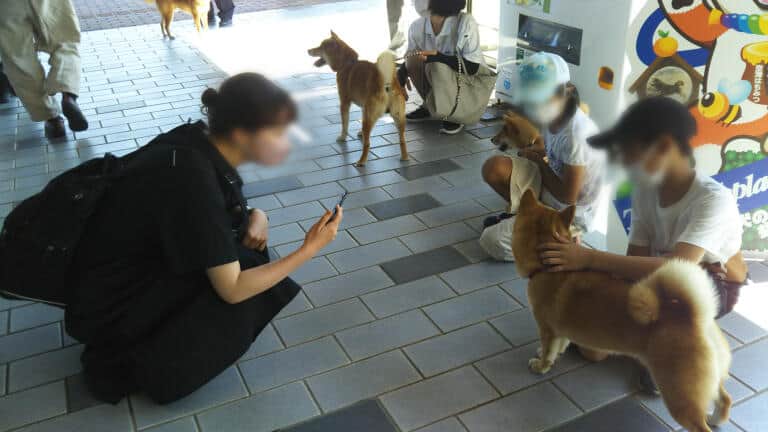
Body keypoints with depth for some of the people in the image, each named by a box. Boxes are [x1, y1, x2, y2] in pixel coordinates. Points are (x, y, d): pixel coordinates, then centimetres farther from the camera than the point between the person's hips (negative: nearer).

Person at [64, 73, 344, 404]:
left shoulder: (196, 142, -9)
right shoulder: (192, 179, -32)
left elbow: (226, 211, 12)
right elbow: (232, 290, -25)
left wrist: (256, 217, -9)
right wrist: (309, 250, -20)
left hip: (140, 269, 8)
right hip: (107, 310, -8)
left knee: (241, 234, 2)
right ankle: (129, 363, -2)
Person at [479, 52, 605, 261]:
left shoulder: (576, 135, -32)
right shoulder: (554, 115, -8)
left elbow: (567, 197, -24)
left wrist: (539, 161, -12)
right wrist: (532, 152, -11)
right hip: (550, 189, 8)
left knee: (492, 242, -14)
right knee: (494, 168, -10)